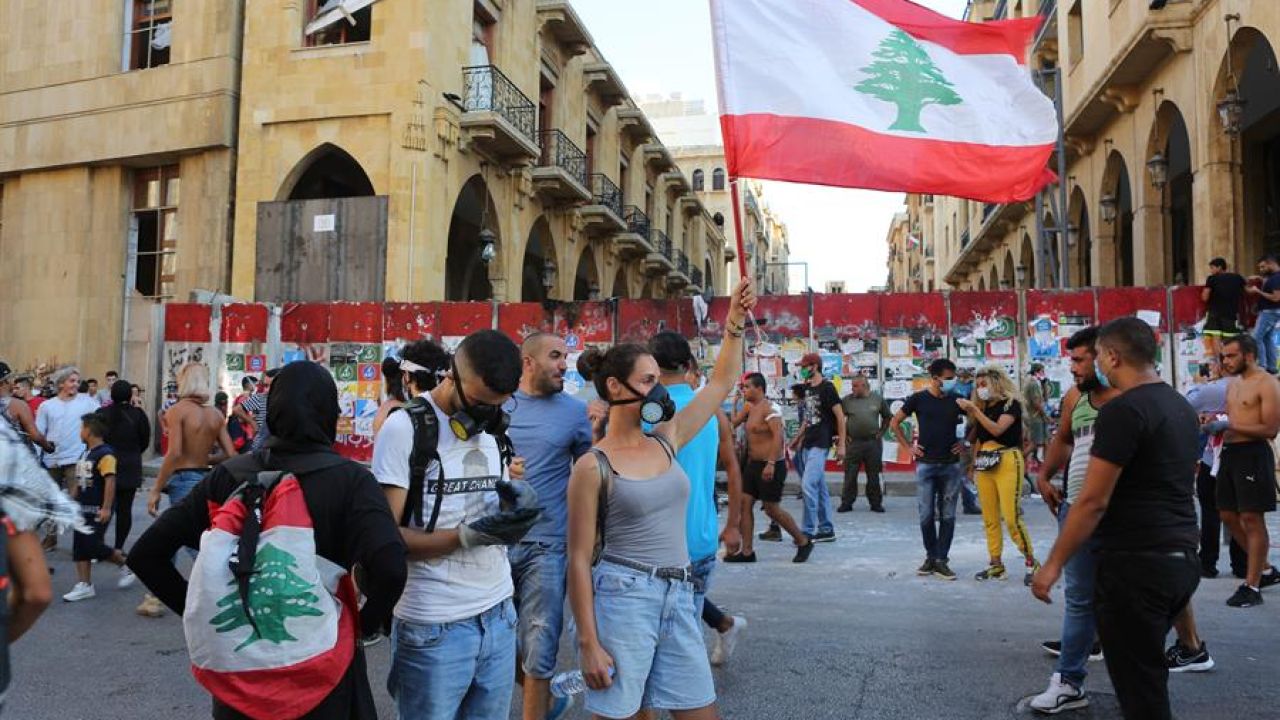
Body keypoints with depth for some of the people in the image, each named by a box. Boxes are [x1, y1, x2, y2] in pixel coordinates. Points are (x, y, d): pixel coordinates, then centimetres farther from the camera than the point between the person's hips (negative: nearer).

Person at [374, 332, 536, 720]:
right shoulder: (405, 428, -11)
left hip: (499, 616, 6)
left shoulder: (493, 429, 9)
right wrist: (467, 535, -27)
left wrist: (518, 501, -8)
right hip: (435, 628, -5)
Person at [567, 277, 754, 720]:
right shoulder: (593, 467, -8)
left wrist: (734, 324, 4)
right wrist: (589, 643, -12)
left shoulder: (666, 441, 8)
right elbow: (579, 559, -8)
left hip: (679, 600, 6)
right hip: (623, 599, -6)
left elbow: (721, 383, 14)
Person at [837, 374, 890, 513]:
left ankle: (876, 503, 18)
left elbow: (887, 417, 14)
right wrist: (843, 435, 0)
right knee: (850, 475, 0)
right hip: (853, 443, -1)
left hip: (873, 443, 1)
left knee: (874, 475, 8)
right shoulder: (847, 400, 0)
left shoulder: (877, 399, 3)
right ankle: (846, 503, 8)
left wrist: (881, 432, 7)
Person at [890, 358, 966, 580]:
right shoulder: (918, 399, -1)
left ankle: (941, 560, 10)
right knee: (926, 515, 1)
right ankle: (931, 557, 17)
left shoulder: (956, 400, 4)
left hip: (951, 465, 2)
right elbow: (894, 423, 6)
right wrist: (909, 446, 1)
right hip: (926, 464, -1)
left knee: (947, 516, 3)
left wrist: (966, 444, 4)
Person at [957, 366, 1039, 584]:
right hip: (984, 465, 7)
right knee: (989, 519, 5)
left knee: (1012, 517, -12)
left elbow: (997, 429, -18)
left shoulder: (1011, 404, -2)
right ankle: (996, 565, 11)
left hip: (1007, 462, -7)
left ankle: (1031, 562, 1)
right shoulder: (984, 408, 17)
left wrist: (974, 410, -19)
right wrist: (974, 465, 15)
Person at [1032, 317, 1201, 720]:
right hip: (1182, 558, 9)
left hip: (1136, 563, -9)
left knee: (1138, 684, 2)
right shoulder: (1181, 407, 12)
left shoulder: (1122, 411, -17)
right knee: (1148, 668, 23)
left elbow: (1093, 501, -19)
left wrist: (1054, 564, -12)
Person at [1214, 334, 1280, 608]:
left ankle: (1252, 586, 1)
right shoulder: (1232, 385, 16)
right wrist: (1217, 423, 4)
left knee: (1252, 519, -4)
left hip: (1253, 454, -9)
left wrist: (1229, 425, -20)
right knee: (1228, 515, 12)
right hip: (1229, 452, 9)